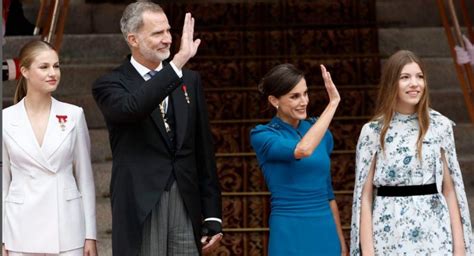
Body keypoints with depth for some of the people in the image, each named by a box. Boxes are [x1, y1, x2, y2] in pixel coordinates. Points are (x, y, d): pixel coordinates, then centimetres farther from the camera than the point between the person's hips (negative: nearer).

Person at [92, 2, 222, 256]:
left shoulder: (189, 80, 12)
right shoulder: (110, 85, -1)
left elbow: (204, 152, 13)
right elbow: (132, 108, -26)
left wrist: (212, 216, 9)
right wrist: (178, 62, -27)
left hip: (186, 204, 4)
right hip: (140, 207, -4)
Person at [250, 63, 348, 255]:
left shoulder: (318, 131, 9)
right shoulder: (262, 135, -7)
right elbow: (303, 150, -27)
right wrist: (333, 104, -21)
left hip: (326, 233, 5)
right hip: (290, 235, -5)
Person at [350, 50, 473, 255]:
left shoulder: (440, 125, 2)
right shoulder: (372, 131, -1)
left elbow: (449, 188, 4)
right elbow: (365, 195, -1)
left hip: (434, 233, 1)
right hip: (389, 235, -1)